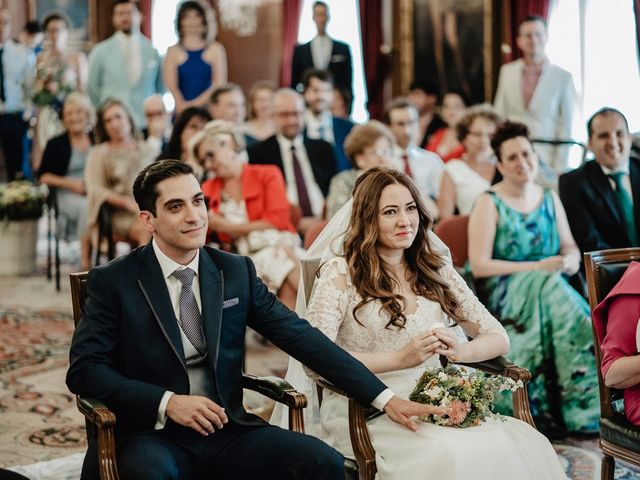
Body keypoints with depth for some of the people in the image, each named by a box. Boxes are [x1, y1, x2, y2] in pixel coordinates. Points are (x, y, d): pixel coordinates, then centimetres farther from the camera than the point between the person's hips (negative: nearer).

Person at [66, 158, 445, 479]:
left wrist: (384, 398, -5)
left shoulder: (236, 271, 5)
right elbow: (83, 369, -6)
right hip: (153, 433, -3)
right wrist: (166, 402, -18)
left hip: (226, 428, 4)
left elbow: (301, 336, 2)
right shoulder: (113, 281, -3)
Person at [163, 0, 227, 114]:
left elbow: (219, 84, -2)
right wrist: (182, 105, -21)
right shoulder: (173, 52, 7)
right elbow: (171, 85, -3)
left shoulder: (215, 50, 6)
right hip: (183, 113, 0)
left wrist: (195, 103, -12)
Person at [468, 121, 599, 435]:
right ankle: (579, 407, -31)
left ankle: (588, 403, -29)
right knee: (549, 288, -34)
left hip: (549, 286, 4)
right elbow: (479, 265, -12)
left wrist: (571, 261, -11)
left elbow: (571, 249, 14)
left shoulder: (549, 199, 14)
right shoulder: (489, 203, -3)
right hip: (501, 293, -4)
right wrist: (537, 267, -17)